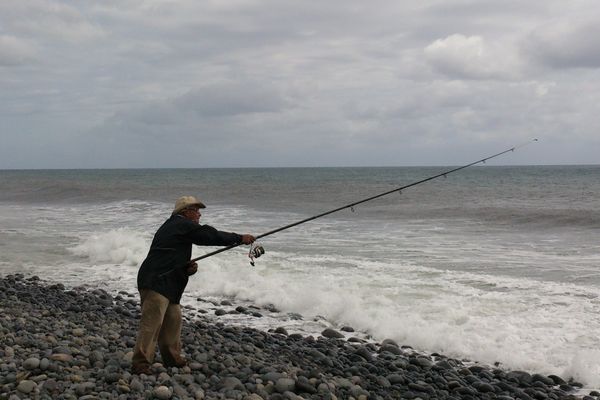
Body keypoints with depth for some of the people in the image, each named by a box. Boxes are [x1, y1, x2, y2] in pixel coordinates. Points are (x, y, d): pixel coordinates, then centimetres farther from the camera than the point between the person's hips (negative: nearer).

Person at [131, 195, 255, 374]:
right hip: (155, 282, -10)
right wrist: (240, 238, -1)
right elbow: (210, 235, -10)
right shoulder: (182, 224, -7)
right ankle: (140, 363, -14)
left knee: (173, 319, 14)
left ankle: (172, 358, 24)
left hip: (167, 284, 10)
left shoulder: (172, 227, 24)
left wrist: (188, 267, 5)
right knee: (152, 322, -13)